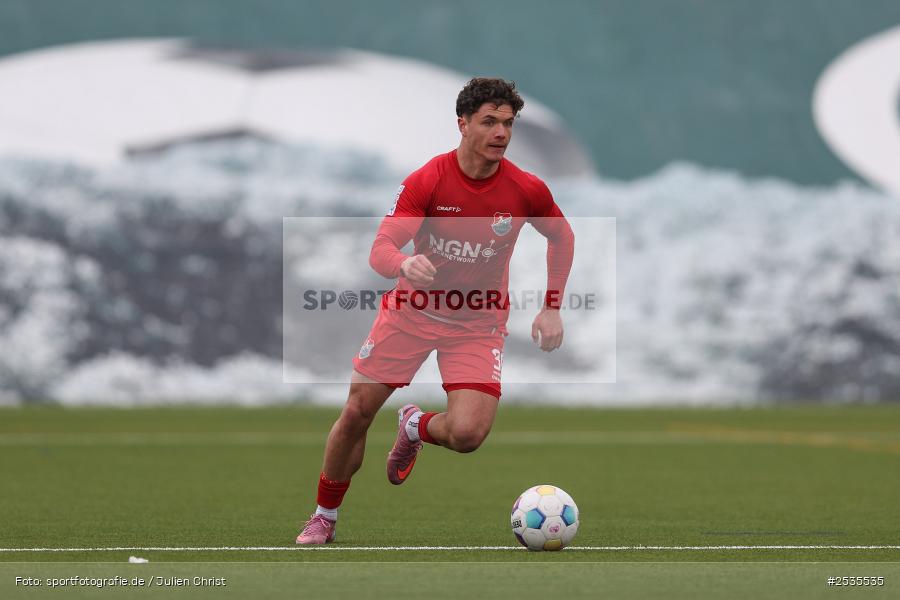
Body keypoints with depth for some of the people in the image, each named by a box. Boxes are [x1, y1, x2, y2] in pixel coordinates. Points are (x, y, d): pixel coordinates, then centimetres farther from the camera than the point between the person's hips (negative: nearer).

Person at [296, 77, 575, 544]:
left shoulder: (526, 190, -12)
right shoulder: (426, 181, -16)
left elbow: (561, 237, 9)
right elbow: (380, 250, -22)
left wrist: (551, 308, 3)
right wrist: (405, 264, -46)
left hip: (479, 322, 0)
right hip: (413, 309, 0)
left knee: (467, 434, -19)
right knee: (357, 412, -2)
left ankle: (415, 427, 20)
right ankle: (324, 518, 22)